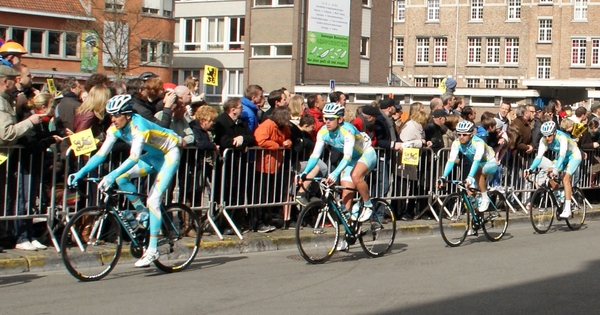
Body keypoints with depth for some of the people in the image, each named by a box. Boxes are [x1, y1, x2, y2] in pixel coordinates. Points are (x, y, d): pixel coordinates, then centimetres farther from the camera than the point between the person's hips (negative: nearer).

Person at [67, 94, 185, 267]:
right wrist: (81, 172, -23)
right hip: (153, 156, 8)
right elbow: (102, 153, -12)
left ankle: (152, 250, -13)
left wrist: (111, 175, -54)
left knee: (153, 200, -17)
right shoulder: (116, 128, -11)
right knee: (121, 177, -14)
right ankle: (142, 213, 5)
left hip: (169, 155, -8)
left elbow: (134, 158, -43)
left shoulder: (138, 126, -33)